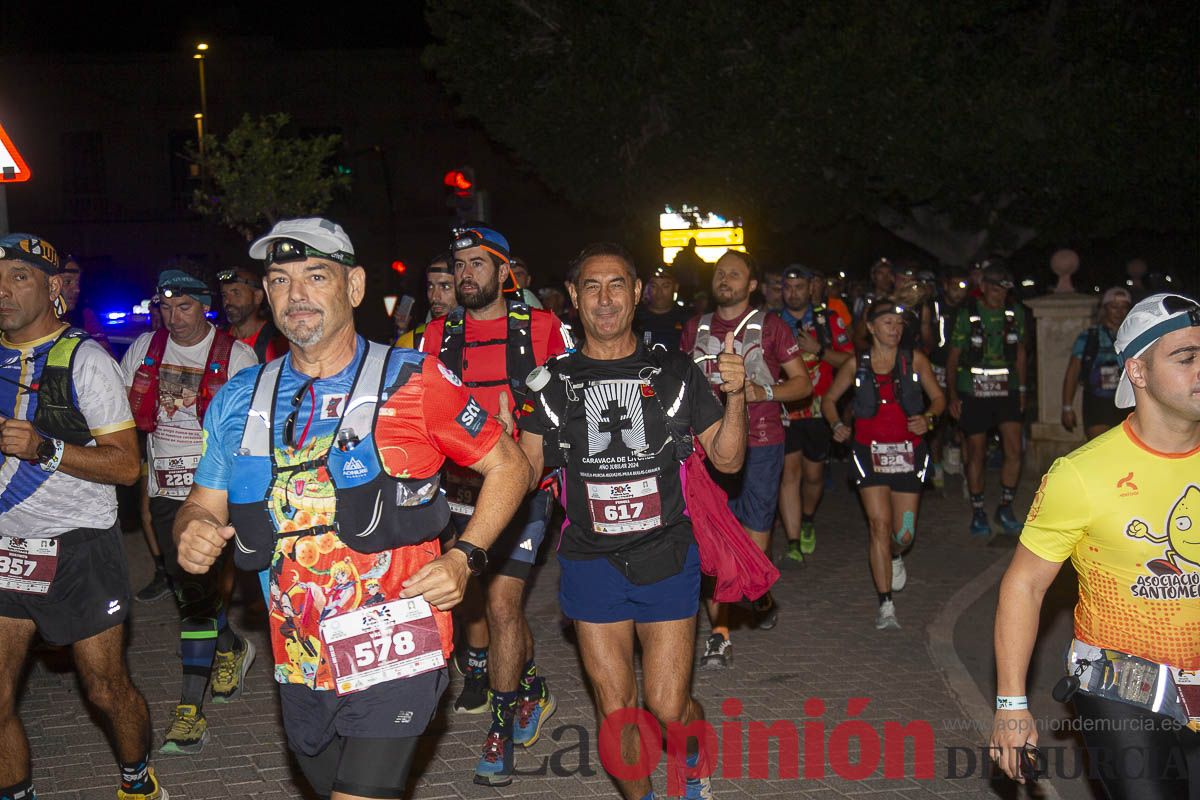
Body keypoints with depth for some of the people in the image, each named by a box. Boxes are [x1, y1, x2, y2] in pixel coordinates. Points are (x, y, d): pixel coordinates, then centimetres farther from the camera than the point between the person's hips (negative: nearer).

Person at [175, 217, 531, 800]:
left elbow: (507, 466, 2)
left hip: (394, 662, -5)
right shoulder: (239, 401, 6)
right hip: (299, 669, 5)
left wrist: (463, 558, -11)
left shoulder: (414, 381, -7)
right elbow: (203, 506, 14)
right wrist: (193, 533, -10)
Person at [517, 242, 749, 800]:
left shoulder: (674, 372, 1)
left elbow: (726, 459, 2)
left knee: (668, 708, 1)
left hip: (667, 559, -1)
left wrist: (735, 396, -13)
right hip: (590, 562, 1)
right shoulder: (553, 381, 1)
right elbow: (524, 471, 3)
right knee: (615, 712, 6)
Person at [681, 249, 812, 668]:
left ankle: (762, 595, 35)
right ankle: (719, 635, -3)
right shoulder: (695, 329, 13)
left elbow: (803, 382, 5)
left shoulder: (770, 326, 4)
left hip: (760, 446, -2)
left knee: (756, 541, 2)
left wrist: (764, 391, -12)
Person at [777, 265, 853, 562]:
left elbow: (849, 361, -1)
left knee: (813, 474, 13)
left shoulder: (828, 320, 1)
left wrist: (819, 350, -15)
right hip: (783, 409, -1)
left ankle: (807, 521, 42)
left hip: (817, 410, 1)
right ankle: (794, 544, -9)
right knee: (789, 472, -10)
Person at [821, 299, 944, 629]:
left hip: (908, 452, 1)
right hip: (870, 451, -1)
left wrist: (928, 418, -12)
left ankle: (893, 556, 41)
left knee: (905, 534, 2)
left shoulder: (915, 361, 2)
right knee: (879, 524, -12)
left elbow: (938, 397, 9)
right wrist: (837, 425, -8)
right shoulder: (856, 365, 2)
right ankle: (885, 605, -6)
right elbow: (829, 399, 11)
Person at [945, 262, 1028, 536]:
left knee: (1014, 450, -6)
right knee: (976, 453, 4)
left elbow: (1020, 352, 14)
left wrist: (1021, 388, 10)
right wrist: (952, 395, -4)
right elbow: (953, 357, 0)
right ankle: (977, 512, 17)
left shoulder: (1016, 313, 4)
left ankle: (1005, 507, 10)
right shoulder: (967, 315, -5)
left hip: (1006, 390, 2)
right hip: (973, 392, -2)